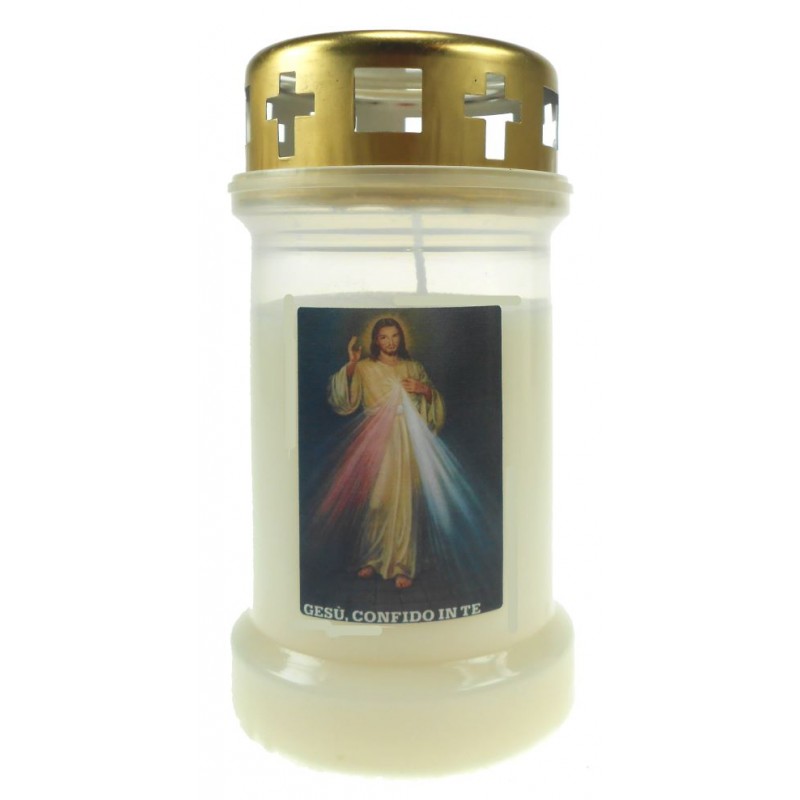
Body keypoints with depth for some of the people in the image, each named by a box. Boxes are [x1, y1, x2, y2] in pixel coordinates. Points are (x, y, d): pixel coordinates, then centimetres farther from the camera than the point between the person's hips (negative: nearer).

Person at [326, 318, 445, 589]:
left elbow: (432, 403, 16)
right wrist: (350, 366, -21)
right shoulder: (365, 368, 5)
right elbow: (342, 400, -8)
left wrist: (425, 389, -6)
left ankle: (401, 566, 2)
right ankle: (371, 559, 19)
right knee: (375, 500, 2)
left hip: (406, 442, 1)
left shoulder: (414, 368, 13)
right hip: (376, 442, -1)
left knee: (404, 502, -3)